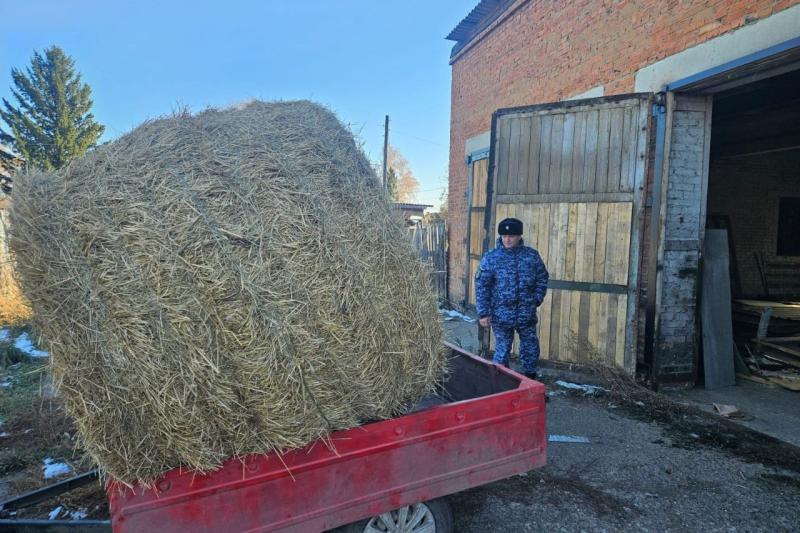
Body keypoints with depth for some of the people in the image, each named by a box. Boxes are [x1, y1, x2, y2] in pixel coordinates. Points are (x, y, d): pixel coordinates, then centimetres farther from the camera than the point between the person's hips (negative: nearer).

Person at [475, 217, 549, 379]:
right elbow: (481, 286, -5)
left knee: (530, 350, 14)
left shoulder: (532, 255, 0)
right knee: (502, 351, 7)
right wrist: (484, 313, -8)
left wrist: (537, 298, -1)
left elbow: (542, 278, 12)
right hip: (501, 315, -2)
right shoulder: (491, 257, -6)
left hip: (527, 314, 3)